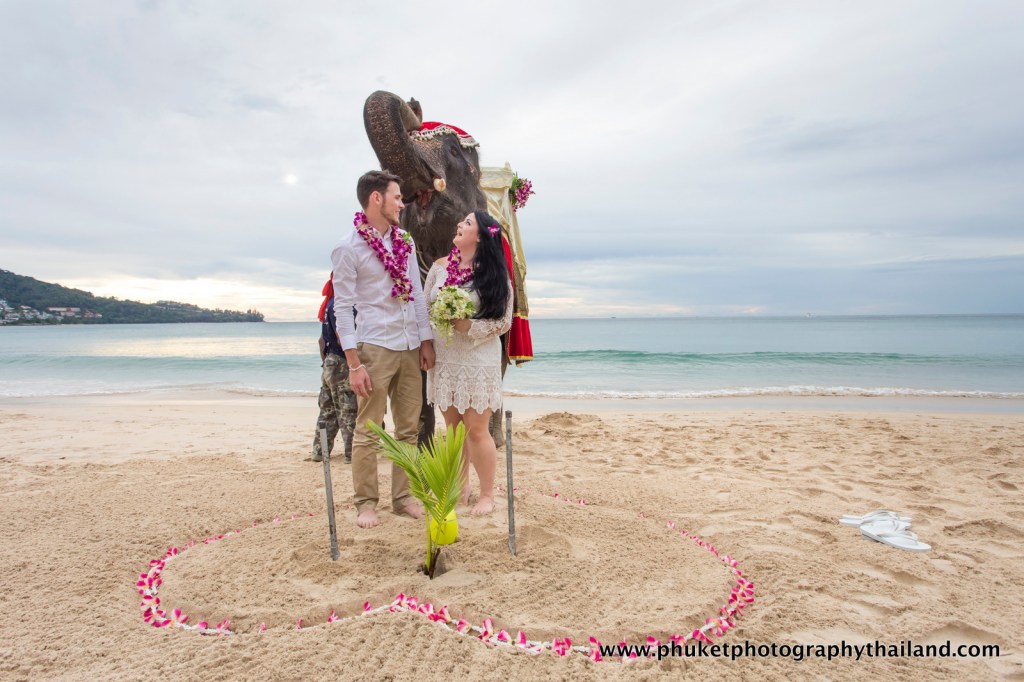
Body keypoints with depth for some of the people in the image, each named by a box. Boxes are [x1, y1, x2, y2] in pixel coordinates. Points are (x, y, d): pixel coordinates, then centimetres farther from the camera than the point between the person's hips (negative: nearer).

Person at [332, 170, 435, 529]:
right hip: (374, 347, -6)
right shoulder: (348, 248, -5)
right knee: (368, 431, 1)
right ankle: (365, 503, 13)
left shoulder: (405, 241, 12)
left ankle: (402, 497, 20)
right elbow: (343, 307, -8)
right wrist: (354, 364, -13)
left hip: (409, 347, 6)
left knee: (408, 428, 9)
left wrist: (426, 341, 9)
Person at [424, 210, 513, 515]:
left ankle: (487, 495, 16)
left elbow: (503, 322, -5)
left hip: (478, 360, -4)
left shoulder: (495, 275, -4)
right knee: (453, 427, 11)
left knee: (476, 430, -1)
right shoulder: (440, 267, 7)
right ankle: (461, 488, 27)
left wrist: (469, 326, -19)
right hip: (443, 359, 4)